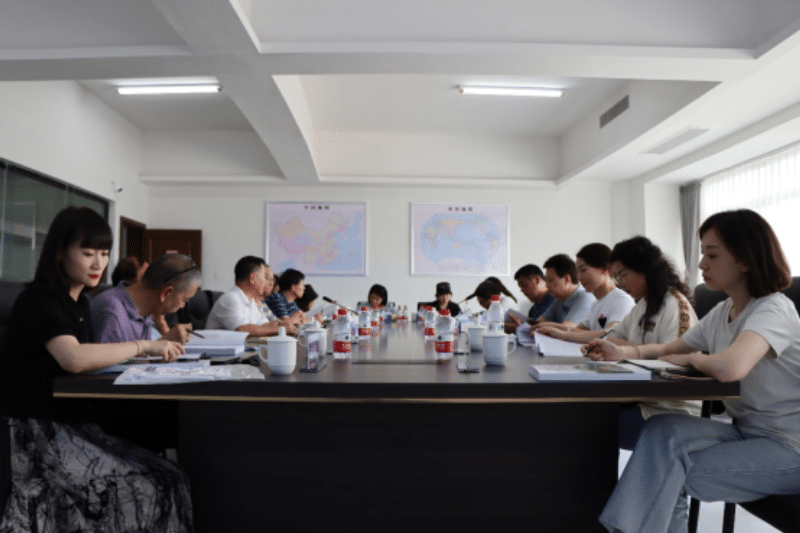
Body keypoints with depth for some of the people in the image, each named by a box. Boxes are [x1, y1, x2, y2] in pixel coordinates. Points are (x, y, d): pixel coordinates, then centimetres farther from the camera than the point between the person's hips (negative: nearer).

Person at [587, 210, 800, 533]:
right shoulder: (722, 312, 5)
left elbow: (729, 367, -40)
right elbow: (669, 350, 17)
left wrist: (693, 358, -17)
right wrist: (624, 353, -3)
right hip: (744, 431, 6)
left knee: (669, 475, -19)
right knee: (663, 431, -19)